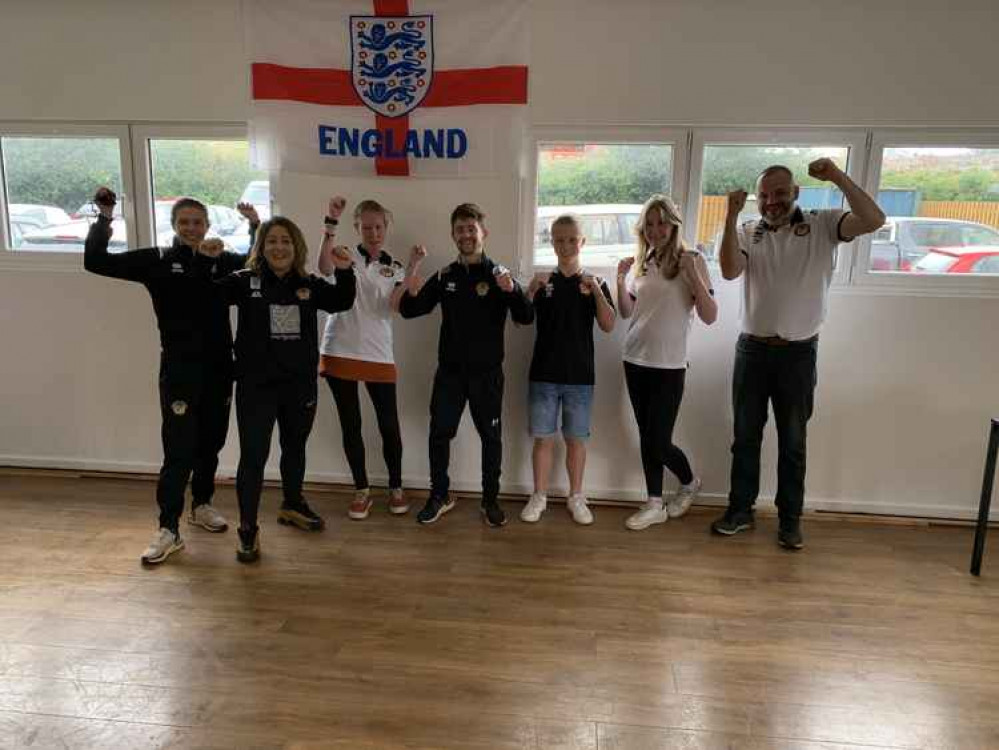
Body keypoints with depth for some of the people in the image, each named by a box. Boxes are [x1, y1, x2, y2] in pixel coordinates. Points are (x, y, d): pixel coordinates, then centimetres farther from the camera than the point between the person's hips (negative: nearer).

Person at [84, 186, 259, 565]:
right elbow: (96, 262, -4)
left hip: (218, 367, 3)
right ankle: (168, 530, 3)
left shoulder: (223, 261, 5)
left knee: (210, 442, 15)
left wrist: (256, 226, -7)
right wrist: (104, 217, -9)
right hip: (178, 368, -3)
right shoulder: (156, 261, -1)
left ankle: (201, 505, 35)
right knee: (179, 450, -5)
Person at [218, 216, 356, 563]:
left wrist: (344, 271, -9)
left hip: (300, 384, 4)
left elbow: (341, 302, 6)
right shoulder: (245, 281, -7)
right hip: (256, 385, -4)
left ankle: (292, 505, 42)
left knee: (295, 446, 20)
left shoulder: (309, 284, 2)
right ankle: (247, 529, 11)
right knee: (253, 456, -3)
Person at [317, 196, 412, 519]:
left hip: (379, 356, 1)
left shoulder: (394, 268, 9)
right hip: (340, 352, -1)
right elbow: (324, 268, -24)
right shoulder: (345, 254, 1)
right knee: (351, 426, 8)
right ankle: (362, 490, 23)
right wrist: (331, 222, -29)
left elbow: (397, 306, -9)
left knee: (389, 425, 3)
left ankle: (396, 487, 22)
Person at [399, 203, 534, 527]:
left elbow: (526, 318, -14)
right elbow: (409, 311, 5)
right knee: (439, 434, 7)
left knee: (491, 437, 7)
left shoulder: (498, 274, -4)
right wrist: (411, 287, -18)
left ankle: (491, 500, 23)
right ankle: (439, 496, 24)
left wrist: (511, 289, -34)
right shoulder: (445, 276, 5)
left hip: (487, 372, -2)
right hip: (449, 371, 3)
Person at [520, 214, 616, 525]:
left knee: (576, 439, 9)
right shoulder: (543, 282, 3)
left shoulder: (594, 283, 2)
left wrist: (596, 290, -20)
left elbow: (608, 326, -9)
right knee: (543, 438, 6)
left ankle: (576, 497, 23)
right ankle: (539, 496, 19)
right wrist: (531, 289, -19)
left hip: (580, 376, 0)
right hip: (543, 374, 0)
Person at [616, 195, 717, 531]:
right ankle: (655, 505, 24)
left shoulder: (691, 260, -7)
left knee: (658, 443, -2)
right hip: (635, 361, 5)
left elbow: (710, 317, -12)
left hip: (669, 366, -5)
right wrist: (621, 280, -2)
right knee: (646, 438, 10)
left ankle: (689, 482, 28)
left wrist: (693, 275, -22)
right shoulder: (640, 262, 8)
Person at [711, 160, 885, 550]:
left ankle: (790, 519, 22)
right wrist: (732, 216, -21)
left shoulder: (823, 225, -2)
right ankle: (740, 509, 24)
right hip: (752, 348, 2)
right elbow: (730, 271, -16)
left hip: (798, 352, -1)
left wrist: (838, 177, -22)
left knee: (792, 441, 9)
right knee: (745, 436, 11)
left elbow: (873, 220, -17)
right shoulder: (746, 232, 2)